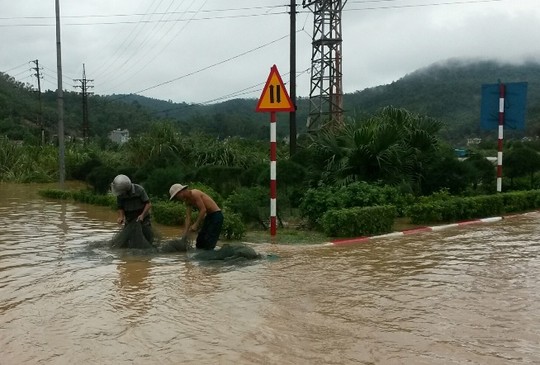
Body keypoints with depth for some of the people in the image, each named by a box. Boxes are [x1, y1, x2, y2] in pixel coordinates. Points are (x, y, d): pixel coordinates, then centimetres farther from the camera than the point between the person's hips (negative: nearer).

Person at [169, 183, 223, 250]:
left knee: (208, 242, -13)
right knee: (200, 240, 11)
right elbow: (188, 218, 6)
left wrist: (196, 224, -21)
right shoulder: (187, 200, 8)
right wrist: (184, 235, 1)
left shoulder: (194, 194, -19)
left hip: (216, 215, -10)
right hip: (209, 216, 10)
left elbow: (203, 210, -24)